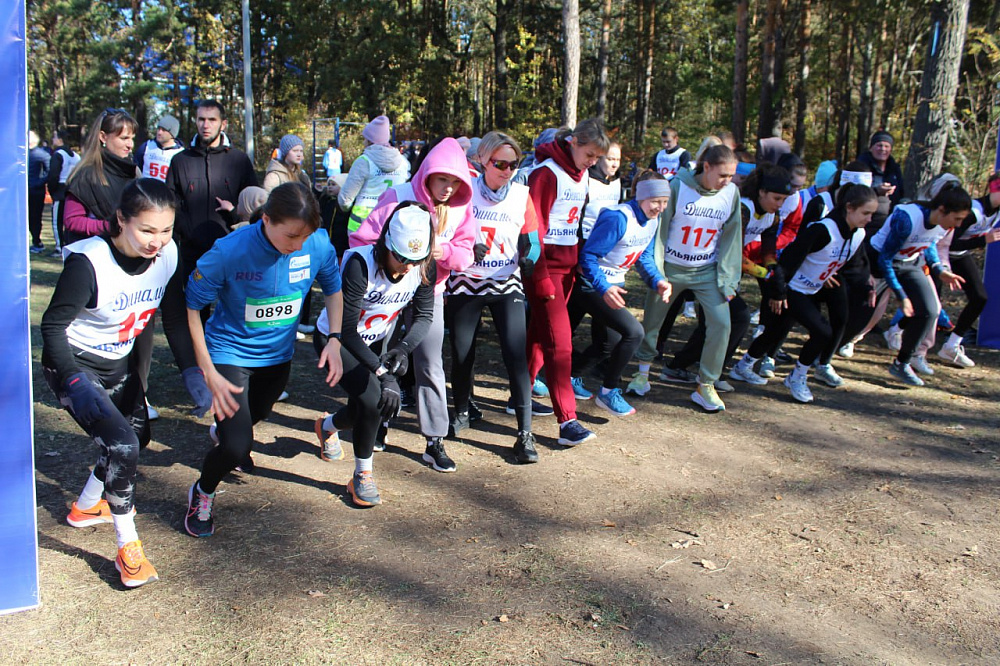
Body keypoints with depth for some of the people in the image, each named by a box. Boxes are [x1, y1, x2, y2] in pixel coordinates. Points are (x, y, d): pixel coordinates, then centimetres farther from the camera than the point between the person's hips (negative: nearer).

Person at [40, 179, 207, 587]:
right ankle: (128, 547, -2)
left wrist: (192, 371, -9)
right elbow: (53, 324, -21)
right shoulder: (88, 263, -30)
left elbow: (175, 317, -3)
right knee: (122, 445, -20)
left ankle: (86, 507, 46)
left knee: (138, 435, 21)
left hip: (117, 363, 7)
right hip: (75, 366, -7)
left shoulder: (168, 254, -14)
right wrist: (76, 383, -31)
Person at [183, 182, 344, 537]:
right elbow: (190, 307, -19)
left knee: (255, 415, 30)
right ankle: (203, 492, 18)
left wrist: (334, 339, -11)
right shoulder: (229, 251, -29)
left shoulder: (318, 244, -20)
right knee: (237, 447, -16)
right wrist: (209, 373, -22)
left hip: (278, 352, 5)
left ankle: (223, 430, 69)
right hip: (231, 352, -4)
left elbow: (333, 287, 1)